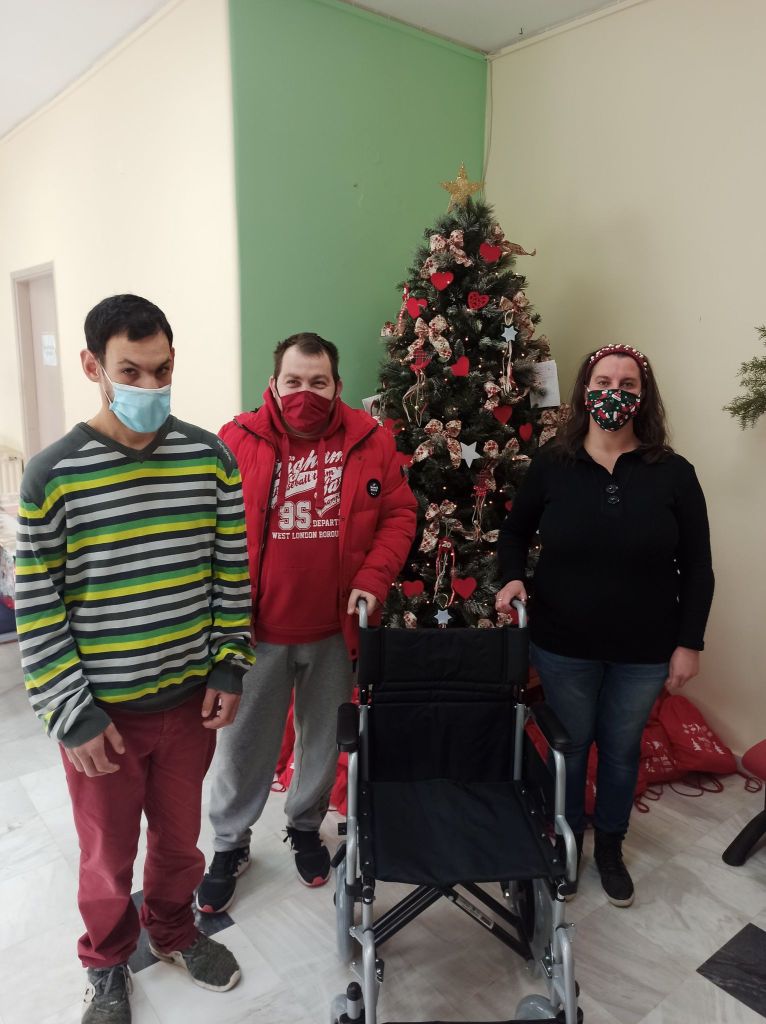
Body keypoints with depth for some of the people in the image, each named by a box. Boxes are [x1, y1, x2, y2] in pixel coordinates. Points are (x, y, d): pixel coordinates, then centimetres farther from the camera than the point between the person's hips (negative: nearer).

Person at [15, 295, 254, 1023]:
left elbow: (233, 569, 2)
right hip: (102, 712, -2)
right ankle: (107, 963, 48)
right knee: (108, 855, 19)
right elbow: (34, 609, -10)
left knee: (180, 836, 22)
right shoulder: (52, 475, -14)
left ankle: (173, 931, 52)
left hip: (191, 697, 3)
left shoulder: (212, 457, -6)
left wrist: (229, 668, 1)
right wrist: (72, 715, -10)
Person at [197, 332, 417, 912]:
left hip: (335, 628, 2)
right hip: (256, 627, -1)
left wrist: (374, 578, -11)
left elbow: (399, 514, 1)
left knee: (324, 736, 19)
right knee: (245, 739, 13)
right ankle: (231, 844, 37)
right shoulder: (238, 440, -7)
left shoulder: (370, 441, -3)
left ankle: (306, 827, 45)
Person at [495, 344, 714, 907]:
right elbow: (514, 531, 8)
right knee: (570, 745, 16)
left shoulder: (673, 473, -7)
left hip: (644, 650, 1)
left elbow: (697, 567, -2)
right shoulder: (552, 464, -7)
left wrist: (689, 642, -3)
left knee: (621, 749, 18)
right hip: (563, 644, 0)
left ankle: (611, 846, 43)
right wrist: (513, 578, -11)